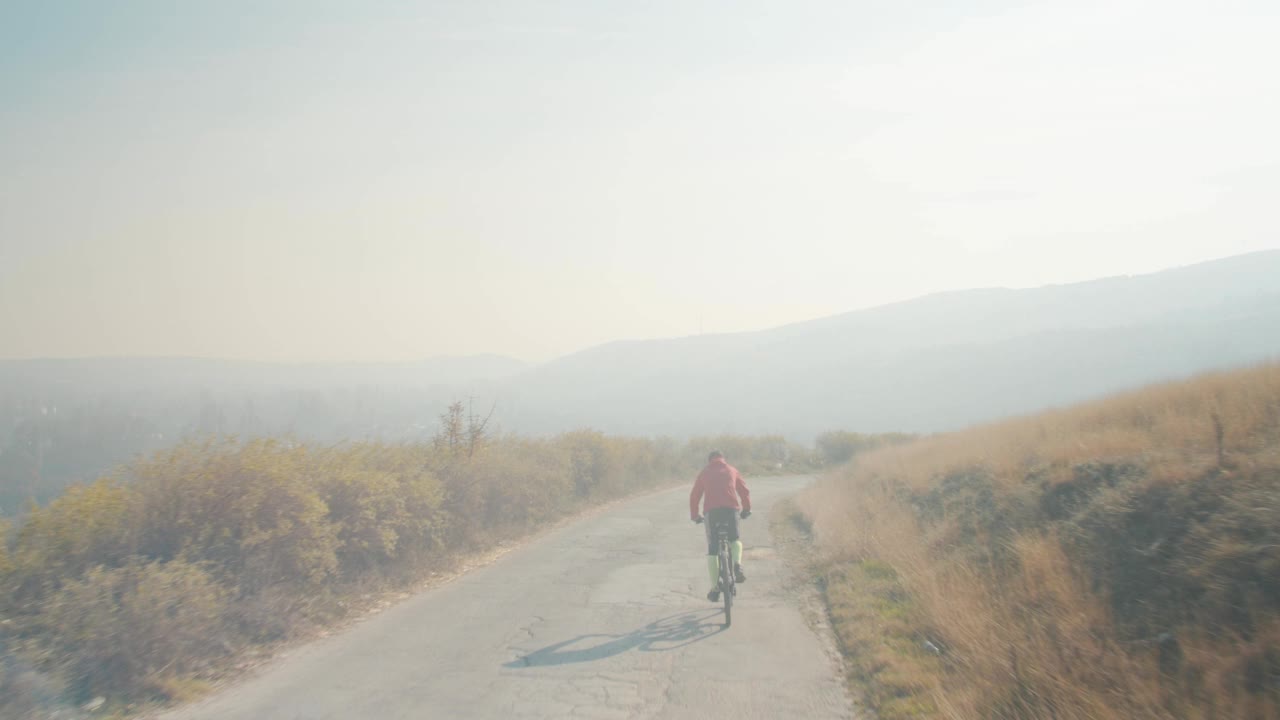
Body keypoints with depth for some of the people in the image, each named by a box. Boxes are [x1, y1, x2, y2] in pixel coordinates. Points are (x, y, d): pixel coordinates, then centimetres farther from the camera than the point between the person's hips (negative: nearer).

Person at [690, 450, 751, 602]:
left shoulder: (704, 473, 19)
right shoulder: (732, 470, 20)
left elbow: (694, 495, 17)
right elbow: (745, 491, 17)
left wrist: (694, 515, 26)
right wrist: (746, 509, 29)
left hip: (711, 511, 0)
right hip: (731, 509, 0)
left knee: (712, 551, 7)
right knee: (734, 541, 22)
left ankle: (715, 589, 5)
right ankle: (737, 565, -8)